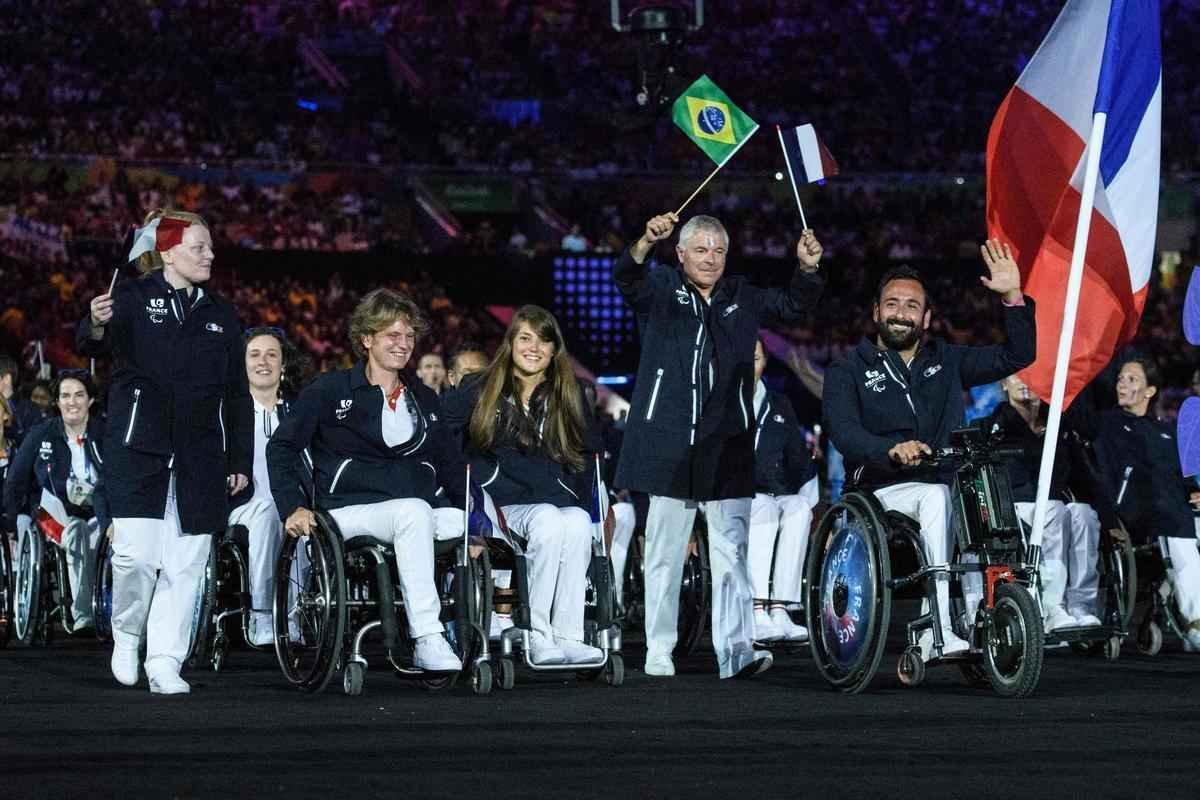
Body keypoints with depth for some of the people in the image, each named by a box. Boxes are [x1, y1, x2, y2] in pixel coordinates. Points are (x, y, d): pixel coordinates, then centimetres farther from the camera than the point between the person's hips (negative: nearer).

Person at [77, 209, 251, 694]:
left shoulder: (220, 315, 15)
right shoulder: (134, 298, 0)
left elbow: (235, 393, 17)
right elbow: (92, 346, -18)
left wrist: (240, 460, 12)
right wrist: (97, 326, -42)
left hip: (201, 461, 4)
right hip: (138, 450, -4)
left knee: (185, 564, 0)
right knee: (137, 554, -12)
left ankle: (165, 664, 6)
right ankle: (126, 636, 14)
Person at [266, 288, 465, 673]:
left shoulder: (424, 399, 22)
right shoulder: (331, 391, 6)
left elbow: (452, 465, 25)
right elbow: (281, 446, 3)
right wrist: (293, 507, -11)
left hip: (416, 515, 5)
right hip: (351, 509, -5)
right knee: (415, 511, -39)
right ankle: (427, 640, -44)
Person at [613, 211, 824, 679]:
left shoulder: (742, 299, 15)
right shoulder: (659, 290, 5)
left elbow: (791, 308, 8)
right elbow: (625, 278, -14)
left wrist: (807, 269, -13)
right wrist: (646, 242, -36)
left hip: (726, 446, 2)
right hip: (669, 443, -2)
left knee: (731, 551, -5)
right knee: (664, 553, 3)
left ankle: (735, 651, -10)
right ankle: (658, 652, 10)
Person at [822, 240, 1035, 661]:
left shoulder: (946, 361, 16)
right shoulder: (848, 370, 6)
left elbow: (1017, 356, 11)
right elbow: (843, 432, -11)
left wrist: (1013, 297, -3)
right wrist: (892, 450, -31)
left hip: (942, 483, 3)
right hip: (882, 488, -3)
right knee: (936, 497, -34)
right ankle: (940, 632, -39)